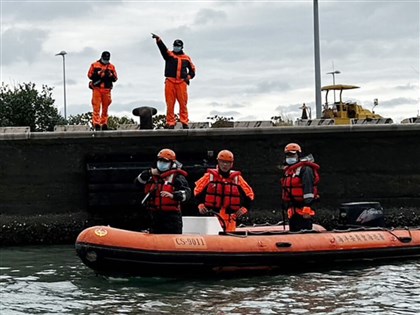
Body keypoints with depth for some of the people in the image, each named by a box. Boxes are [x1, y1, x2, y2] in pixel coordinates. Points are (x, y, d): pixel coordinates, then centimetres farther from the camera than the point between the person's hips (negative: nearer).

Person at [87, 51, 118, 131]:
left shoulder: (111, 67, 11)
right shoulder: (94, 65, 5)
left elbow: (115, 78, 9)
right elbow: (90, 75, 0)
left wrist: (110, 75, -11)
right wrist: (98, 73, -13)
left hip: (107, 90, 3)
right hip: (97, 89, -3)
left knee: (105, 108, 6)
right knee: (96, 107, -8)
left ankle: (104, 124, 13)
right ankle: (96, 124, -11)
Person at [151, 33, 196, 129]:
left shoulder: (186, 58, 15)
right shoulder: (169, 55, 10)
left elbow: (192, 69, 23)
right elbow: (162, 47, -7)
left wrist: (189, 76, 4)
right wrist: (158, 39, -25)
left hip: (181, 83, 0)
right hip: (170, 82, 0)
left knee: (183, 103, -2)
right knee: (170, 104, -1)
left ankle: (184, 122, 0)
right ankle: (170, 123, 1)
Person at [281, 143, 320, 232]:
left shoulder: (305, 169, -8)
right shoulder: (287, 170, 21)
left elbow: (309, 188, -18)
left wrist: (307, 206, -24)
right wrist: (288, 207, 24)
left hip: (303, 208, -9)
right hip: (292, 209, 9)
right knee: (293, 231, 12)